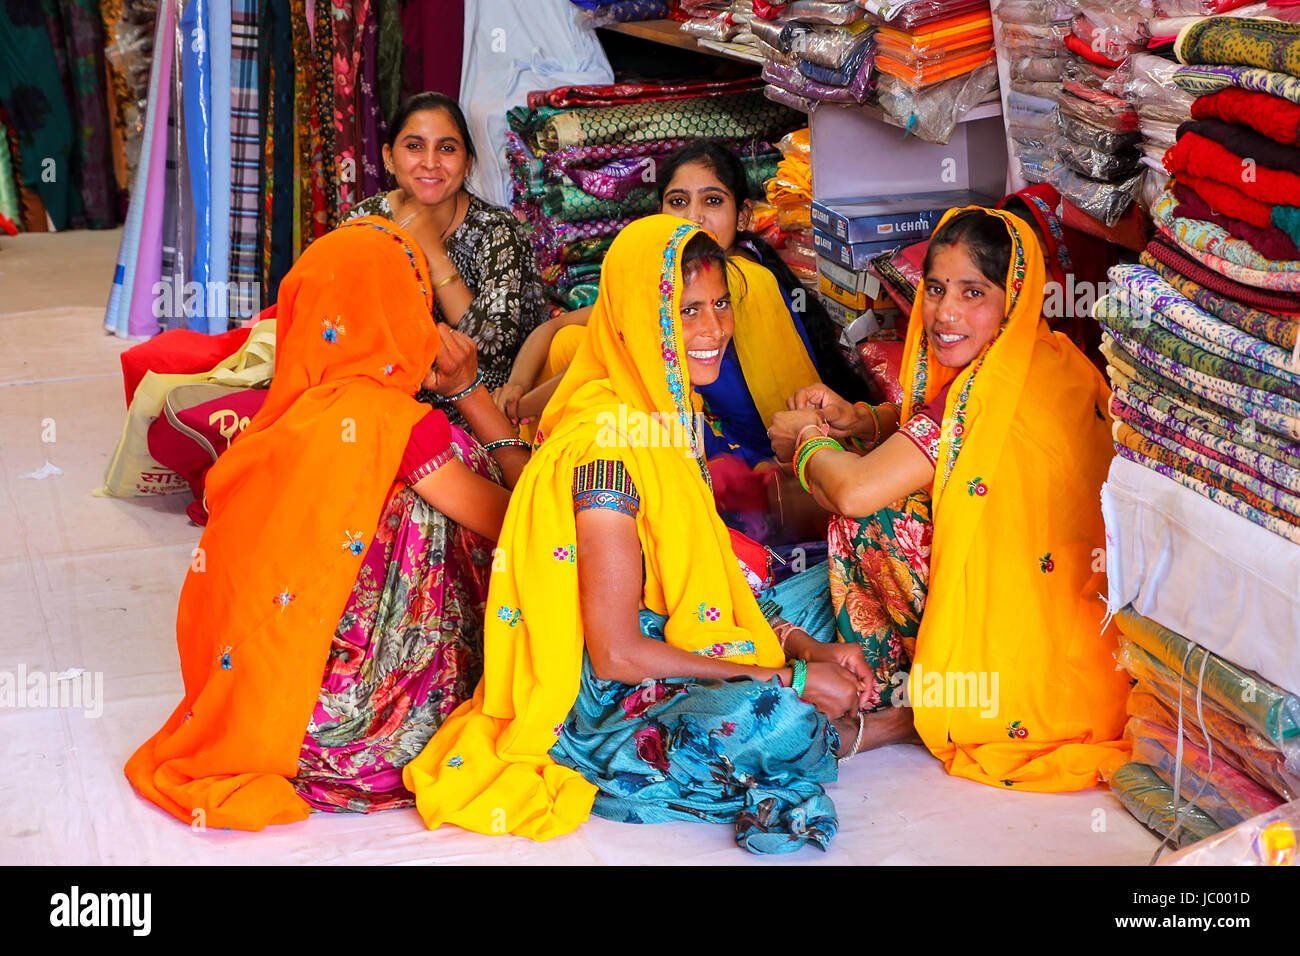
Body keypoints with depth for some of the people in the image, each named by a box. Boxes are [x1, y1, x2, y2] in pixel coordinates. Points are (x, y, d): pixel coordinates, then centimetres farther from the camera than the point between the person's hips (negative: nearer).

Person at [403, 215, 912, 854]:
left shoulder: (664, 418, 8)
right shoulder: (607, 448, -21)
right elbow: (616, 653, -22)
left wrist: (805, 648, -1)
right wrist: (789, 679, -19)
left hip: (662, 675, 10)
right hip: (601, 709, -10)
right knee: (778, 718, -32)